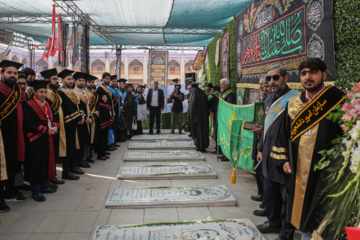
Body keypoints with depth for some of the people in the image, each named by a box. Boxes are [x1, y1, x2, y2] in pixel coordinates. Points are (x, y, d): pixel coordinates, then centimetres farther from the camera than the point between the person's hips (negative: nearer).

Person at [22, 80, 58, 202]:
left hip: (47, 139, 7)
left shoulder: (46, 104, 15)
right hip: (35, 141, -7)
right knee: (36, 165, -2)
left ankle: (44, 186, 26)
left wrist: (55, 127, -5)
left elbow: (52, 119, 16)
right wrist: (46, 130, -17)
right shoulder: (29, 105, -8)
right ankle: (35, 191, 7)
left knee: (46, 163, 12)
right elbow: (29, 124, -15)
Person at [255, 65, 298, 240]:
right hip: (268, 156, 8)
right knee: (269, 192, 20)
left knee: (286, 196, 5)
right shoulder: (269, 100, 13)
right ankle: (274, 222, 40)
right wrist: (261, 149, 21)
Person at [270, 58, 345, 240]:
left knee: (323, 222, 5)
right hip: (298, 171, 5)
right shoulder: (294, 103, 8)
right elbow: (284, 134, 14)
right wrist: (283, 160, 6)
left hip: (325, 172, -4)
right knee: (304, 216, 17)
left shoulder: (337, 101, -7)